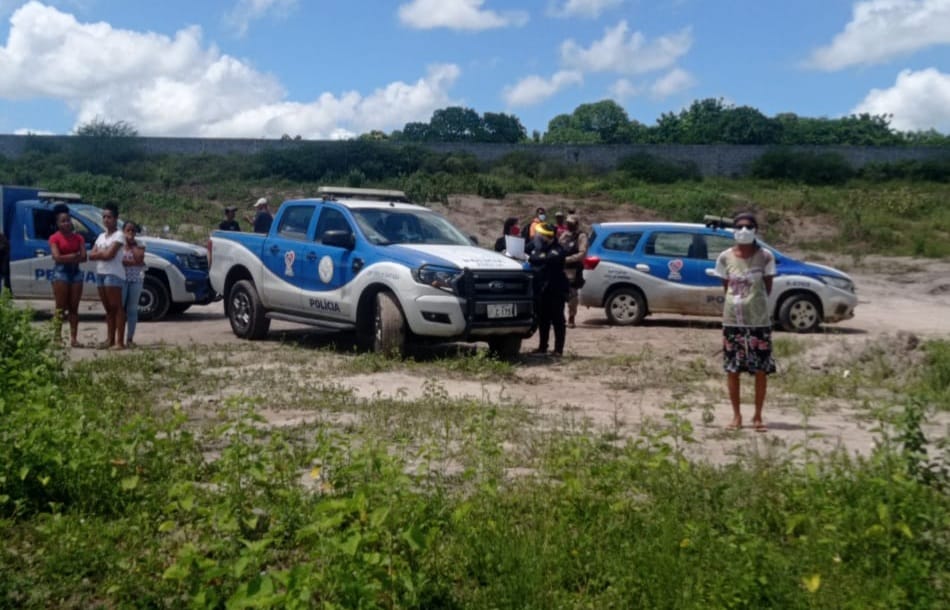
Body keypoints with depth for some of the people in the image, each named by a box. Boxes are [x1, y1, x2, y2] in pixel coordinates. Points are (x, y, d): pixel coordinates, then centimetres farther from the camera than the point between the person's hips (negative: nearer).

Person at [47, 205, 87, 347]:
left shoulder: (78, 238, 10)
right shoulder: (54, 238, -1)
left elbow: (84, 257, 0)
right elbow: (57, 258, -13)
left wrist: (67, 258, -9)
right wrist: (75, 255, -9)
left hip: (76, 272, 4)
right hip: (60, 272, -4)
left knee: (74, 307, 3)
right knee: (61, 307, -6)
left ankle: (74, 337, 4)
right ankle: (57, 337, -5)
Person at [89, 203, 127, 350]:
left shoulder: (119, 235, -4)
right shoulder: (101, 236, 18)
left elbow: (110, 254, -16)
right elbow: (91, 255, 10)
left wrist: (99, 253, 1)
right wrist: (104, 253, -6)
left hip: (113, 274, -8)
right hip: (100, 273, 8)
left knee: (116, 307, -8)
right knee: (108, 308, 8)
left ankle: (120, 341, -10)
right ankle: (110, 339, 10)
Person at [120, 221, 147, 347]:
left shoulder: (139, 245, 7)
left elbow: (139, 258, -9)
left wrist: (133, 245, -7)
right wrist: (134, 263, -12)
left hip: (136, 280, 1)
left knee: (132, 309, 3)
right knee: (120, 307, -3)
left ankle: (130, 339, 7)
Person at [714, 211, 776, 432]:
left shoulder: (765, 257, -2)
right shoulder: (725, 258, 1)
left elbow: (768, 287, 4)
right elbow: (726, 287, 7)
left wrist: (754, 301, -1)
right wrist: (737, 300, -2)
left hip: (759, 320, -1)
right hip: (732, 320, 1)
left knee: (761, 369, 2)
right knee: (732, 369, 5)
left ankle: (757, 416, 14)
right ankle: (736, 415, 17)